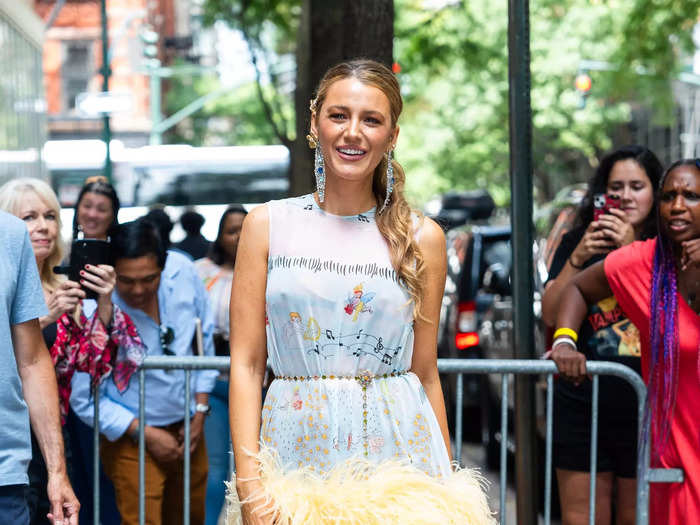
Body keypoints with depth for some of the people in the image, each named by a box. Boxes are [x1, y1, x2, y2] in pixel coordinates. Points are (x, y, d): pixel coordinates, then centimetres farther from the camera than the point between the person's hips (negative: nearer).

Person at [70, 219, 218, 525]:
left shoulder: (183, 273, -13)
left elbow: (204, 340, 4)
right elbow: (85, 400, -15)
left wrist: (200, 411, 2)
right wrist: (146, 434, -14)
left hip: (188, 429, 5)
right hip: (131, 439, -5)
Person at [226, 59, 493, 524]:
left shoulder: (422, 238, 3)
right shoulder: (268, 225, 2)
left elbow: (425, 373, 7)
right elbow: (247, 363, -1)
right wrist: (249, 485, -9)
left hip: (398, 447, 0)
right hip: (297, 448, 0)